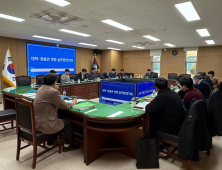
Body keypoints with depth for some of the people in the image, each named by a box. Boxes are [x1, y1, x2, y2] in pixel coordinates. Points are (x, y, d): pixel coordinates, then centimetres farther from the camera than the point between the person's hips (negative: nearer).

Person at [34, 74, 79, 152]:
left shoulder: (40, 89, 5)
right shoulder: (53, 92, -23)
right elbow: (64, 106, -14)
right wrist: (73, 102, 4)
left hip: (36, 122, 9)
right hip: (44, 125, -9)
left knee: (59, 119, 31)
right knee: (68, 124, 9)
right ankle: (67, 145, 24)